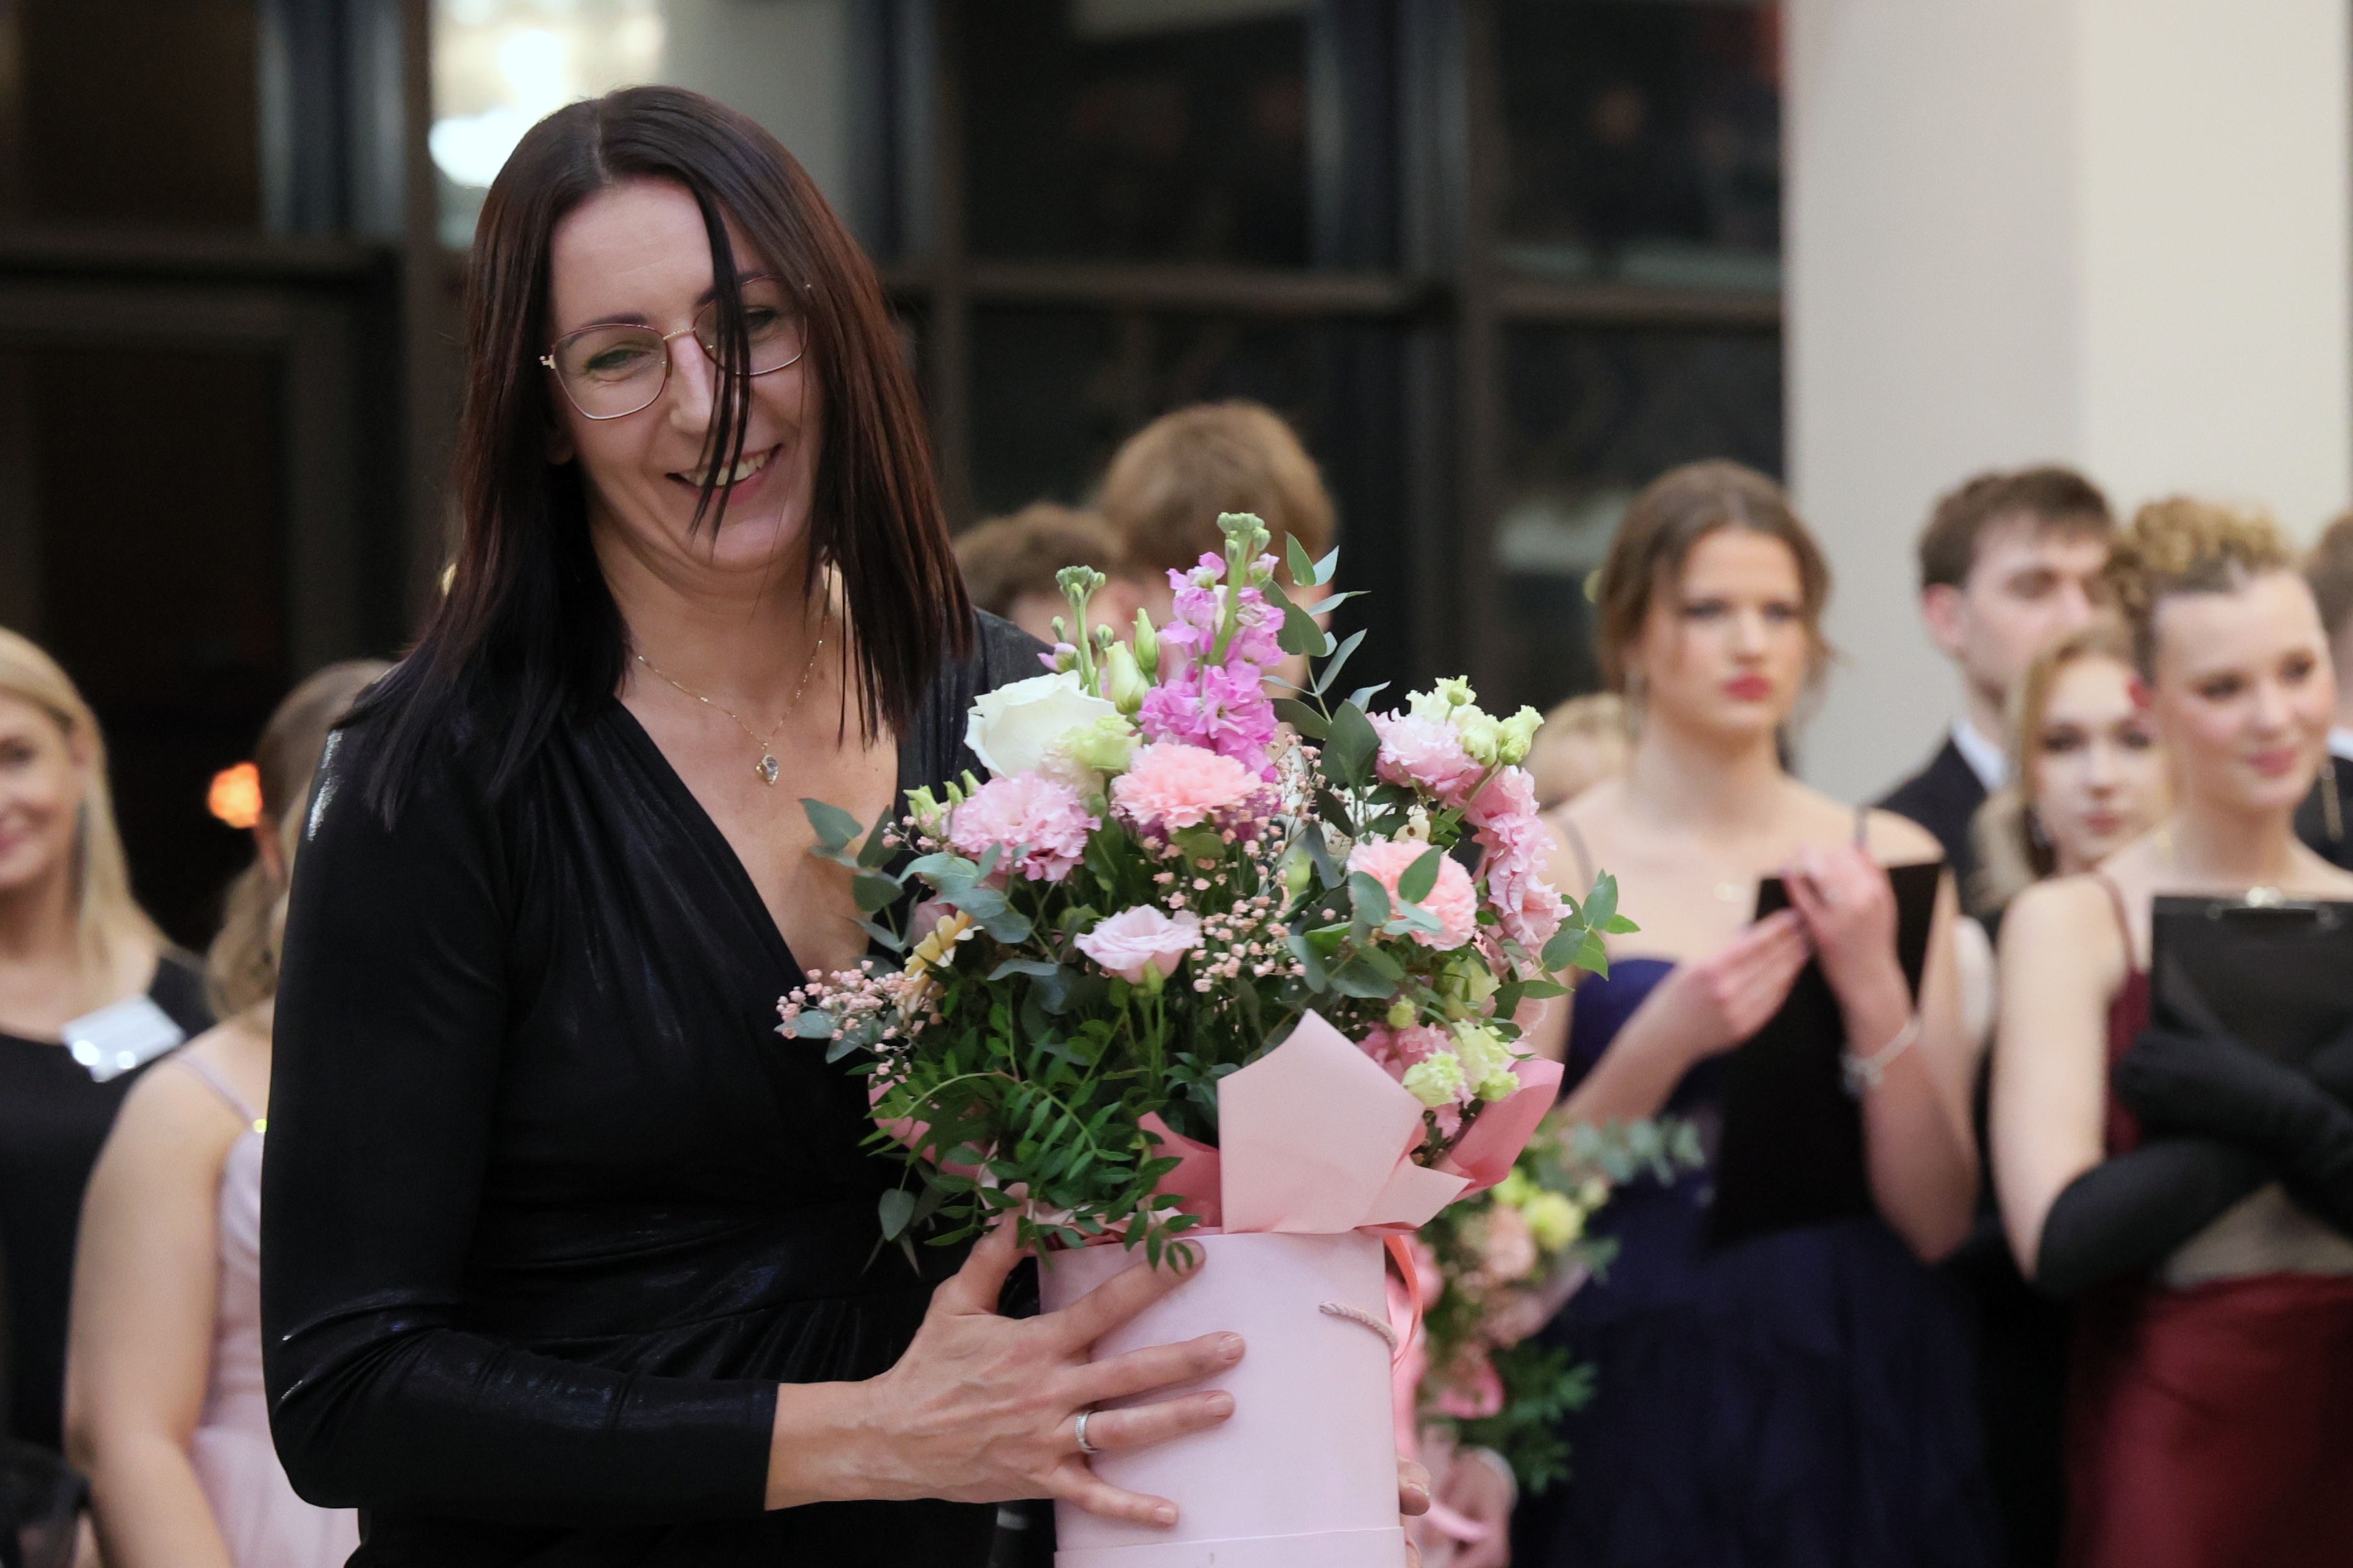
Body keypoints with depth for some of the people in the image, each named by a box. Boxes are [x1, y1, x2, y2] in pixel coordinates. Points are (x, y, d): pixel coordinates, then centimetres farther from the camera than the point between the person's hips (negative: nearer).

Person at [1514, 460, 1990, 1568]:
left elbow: (1935, 1219, 0)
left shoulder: (1886, 859, 4)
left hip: (1850, 1398, 2)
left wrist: (1873, 990, -12)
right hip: (1634, 1391, -2)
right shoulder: (1550, 862, -3)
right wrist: (1663, 1042, -19)